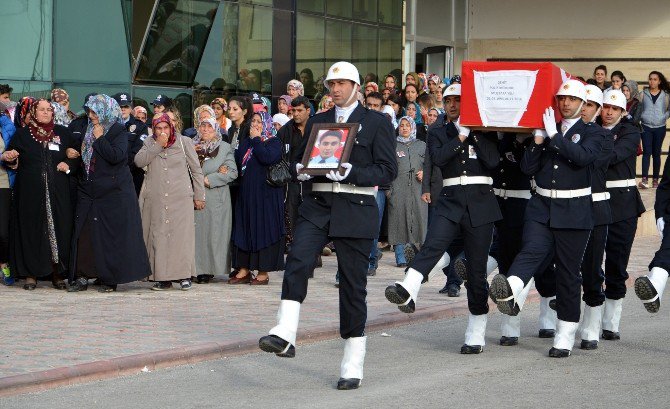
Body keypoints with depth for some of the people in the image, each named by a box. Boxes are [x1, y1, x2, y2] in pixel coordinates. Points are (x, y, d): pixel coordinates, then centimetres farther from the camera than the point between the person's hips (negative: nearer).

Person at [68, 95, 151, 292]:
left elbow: (116, 156, -22)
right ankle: (82, 276, 2)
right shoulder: (89, 131, 14)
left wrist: (100, 138, -14)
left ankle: (109, 279, 4)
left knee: (110, 235, -3)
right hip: (88, 192, 6)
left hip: (113, 194, -6)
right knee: (84, 233, -1)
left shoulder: (119, 132, -6)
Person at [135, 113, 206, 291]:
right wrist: (158, 146, -11)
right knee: (158, 236, -3)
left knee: (181, 235, -7)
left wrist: (199, 196, 8)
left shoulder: (184, 142, 7)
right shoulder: (149, 143, 12)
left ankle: (184, 275, -3)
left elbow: (196, 170, 10)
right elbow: (139, 161, -6)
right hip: (155, 199, 2)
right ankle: (162, 277, 0)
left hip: (181, 198, -2)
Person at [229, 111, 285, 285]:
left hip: (266, 193, -6)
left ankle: (263, 272, 1)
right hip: (246, 192, 6)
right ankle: (244, 270, 9)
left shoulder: (274, 142, -2)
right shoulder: (244, 141, 15)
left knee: (263, 228, -4)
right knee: (244, 228, 4)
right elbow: (237, 161, 8)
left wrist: (256, 139, -12)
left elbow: (268, 158, -21)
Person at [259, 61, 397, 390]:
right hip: (317, 205, 3)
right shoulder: (316, 121, 17)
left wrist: (351, 173, -18)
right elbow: (300, 161, 22)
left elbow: (388, 170, -3)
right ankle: (284, 335, -31)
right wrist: (300, 171, -3)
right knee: (297, 260, -24)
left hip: (355, 210, -3)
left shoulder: (376, 123, 4)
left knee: (353, 285, 1)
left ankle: (352, 365, 9)